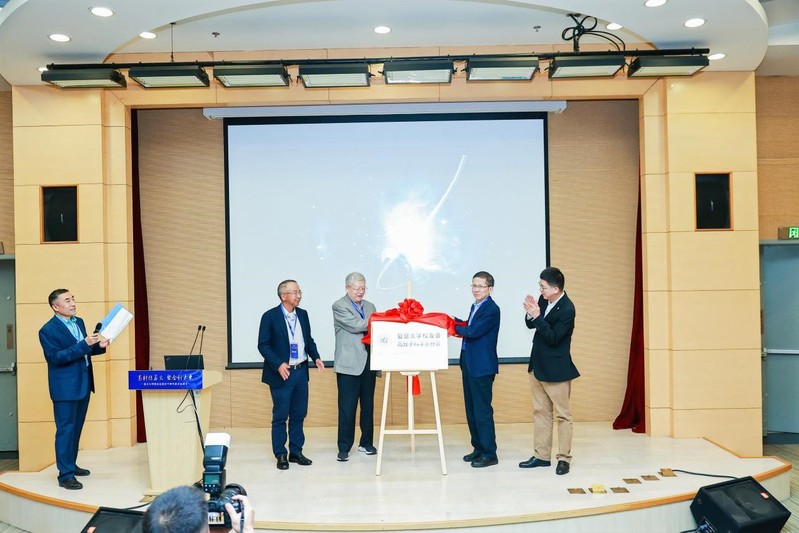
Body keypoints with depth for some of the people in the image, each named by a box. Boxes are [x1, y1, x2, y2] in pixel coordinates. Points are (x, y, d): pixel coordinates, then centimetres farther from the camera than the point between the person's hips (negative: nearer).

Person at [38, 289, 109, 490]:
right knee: (65, 430, -3)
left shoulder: (79, 322, 10)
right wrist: (84, 344, -28)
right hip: (66, 387, -7)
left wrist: (98, 346, -3)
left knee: (76, 428, 16)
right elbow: (55, 357, -22)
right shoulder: (48, 330, -13)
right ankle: (65, 475, 3)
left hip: (83, 384, 8)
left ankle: (71, 464, 29)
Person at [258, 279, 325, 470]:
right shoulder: (270, 316, -9)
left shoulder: (303, 314, 7)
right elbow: (263, 345, -10)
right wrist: (278, 364, -21)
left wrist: (315, 357, -2)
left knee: (299, 415, 11)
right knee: (280, 416, 3)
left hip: (301, 371, 5)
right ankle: (280, 455, 15)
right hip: (281, 372, -5)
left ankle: (296, 452, 22)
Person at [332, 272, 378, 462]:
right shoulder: (339, 306, -4)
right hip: (349, 364, -6)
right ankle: (344, 448, 7)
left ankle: (366, 443, 24)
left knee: (368, 406, 11)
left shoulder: (370, 306, 16)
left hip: (368, 363, 6)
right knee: (347, 408, -2)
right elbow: (356, 326, -16)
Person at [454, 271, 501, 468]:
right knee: (471, 410, 14)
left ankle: (489, 454, 3)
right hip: (469, 364, 9)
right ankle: (478, 448, 24)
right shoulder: (475, 306, 14)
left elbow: (473, 331, -22)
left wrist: (455, 326, -8)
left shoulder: (492, 309, -14)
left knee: (482, 410, -4)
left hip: (482, 366, -9)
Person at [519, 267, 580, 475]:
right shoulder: (544, 299, 1)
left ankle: (564, 458, 13)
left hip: (556, 369, -8)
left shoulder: (567, 309, -20)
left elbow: (553, 338, -23)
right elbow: (530, 325, 8)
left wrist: (537, 316, -28)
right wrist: (530, 313, -12)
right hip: (538, 365, 8)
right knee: (540, 412, 13)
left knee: (562, 414, 4)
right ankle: (541, 455, 22)